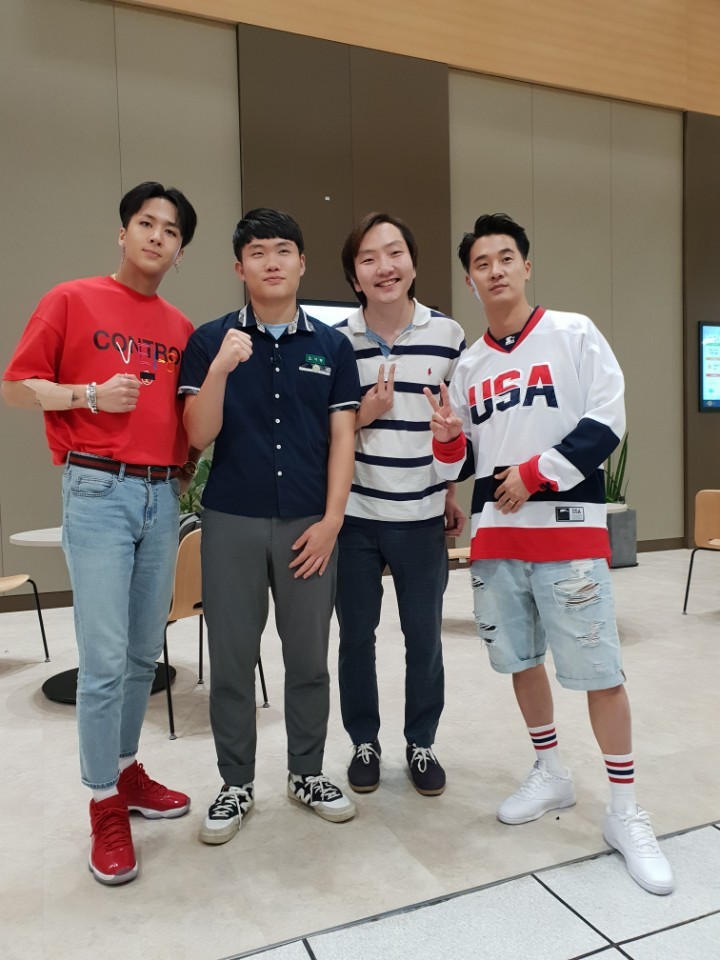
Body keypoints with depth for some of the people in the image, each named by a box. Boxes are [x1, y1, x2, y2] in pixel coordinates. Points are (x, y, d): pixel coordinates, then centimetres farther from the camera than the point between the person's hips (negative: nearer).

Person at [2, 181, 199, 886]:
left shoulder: (182, 329, 14)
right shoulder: (72, 300, 3)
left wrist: (188, 462, 5)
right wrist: (91, 394, -13)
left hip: (163, 496, 5)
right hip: (98, 491, -5)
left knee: (145, 653, 12)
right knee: (104, 658, -4)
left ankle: (126, 770, 31)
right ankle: (106, 807, 13)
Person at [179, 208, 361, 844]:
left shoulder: (331, 346, 5)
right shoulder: (210, 341, 3)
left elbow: (342, 438, 3)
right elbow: (200, 435, -5)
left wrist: (331, 519, -5)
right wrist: (220, 369, -21)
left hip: (308, 523, 1)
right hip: (232, 521, 0)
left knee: (309, 656, 9)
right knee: (232, 660, 8)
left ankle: (307, 773, 29)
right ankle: (236, 784, 26)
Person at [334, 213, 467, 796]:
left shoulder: (449, 336, 0)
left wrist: (455, 495, 8)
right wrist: (361, 416, -15)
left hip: (423, 516, 0)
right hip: (354, 515, 0)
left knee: (424, 636, 11)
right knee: (356, 635, 11)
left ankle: (422, 744, 32)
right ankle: (365, 742, 32)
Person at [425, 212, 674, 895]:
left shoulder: (574, 334, 0)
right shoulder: (469, 364, 13)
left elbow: (607, 423, -8)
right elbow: (459, 459, 17)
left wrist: (534, 473, -14)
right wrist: (446, 437, -6)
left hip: (568, 531, -5)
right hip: (494, 535, 5)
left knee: (598, 670, -3)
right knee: (519, 659, 13)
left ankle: (625, 813, 15)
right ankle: (551, 775, 34)